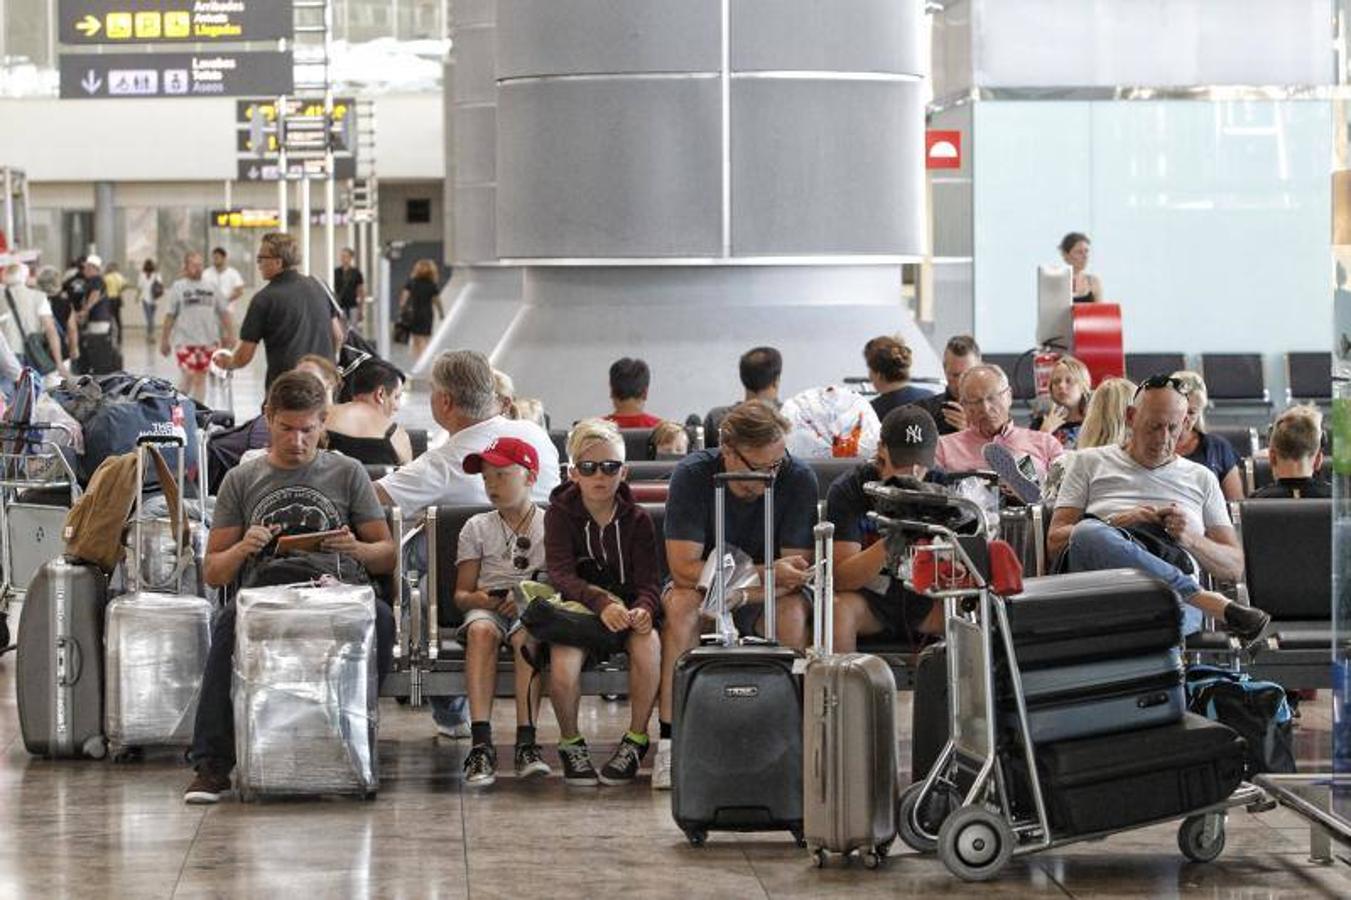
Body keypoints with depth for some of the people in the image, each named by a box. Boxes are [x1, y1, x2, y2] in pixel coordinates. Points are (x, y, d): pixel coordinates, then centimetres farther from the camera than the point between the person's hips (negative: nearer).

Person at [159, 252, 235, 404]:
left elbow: (223, 312, 12)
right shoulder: (178, 287, -1)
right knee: (189, 377, -8)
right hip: (185, 340, -4)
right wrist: (164, 340, -3)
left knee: (201, 378, 8)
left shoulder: (210, 288, 9)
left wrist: (230, 334, 5)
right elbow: (170, 316, -2)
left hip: (207, 340, 4)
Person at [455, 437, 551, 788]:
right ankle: (481, 742, -45)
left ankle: (526, 742, -42)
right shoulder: (477, 528, 16)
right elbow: (461, 592, 13)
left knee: (527, 634, -37)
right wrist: (477, 598, -10)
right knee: (481, 630, -35)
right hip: (486, 607, 1)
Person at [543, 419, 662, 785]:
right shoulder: (560, 514, 0)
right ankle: (570, 742, -5)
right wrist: (601, 602, -33)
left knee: (648, 644, -33)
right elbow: (561, 574, -14)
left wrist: (643, 609, -29)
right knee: (563, 663, -34)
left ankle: (636, 739, -12)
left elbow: (648, 581, -3)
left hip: (628, 609, 1)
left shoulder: (637, 520, 4)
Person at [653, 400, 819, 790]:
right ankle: (670, 741, -32)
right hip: (704, 587, 0)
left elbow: (795, 575, -18)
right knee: (682, 603, -33)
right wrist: (767, 572, -34)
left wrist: (739, 592, -35)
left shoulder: (799, 479, -18)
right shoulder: (692, 475, -20)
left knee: (793, 608, -32)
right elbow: (684, 567, -26)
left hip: (768, 598, 1)